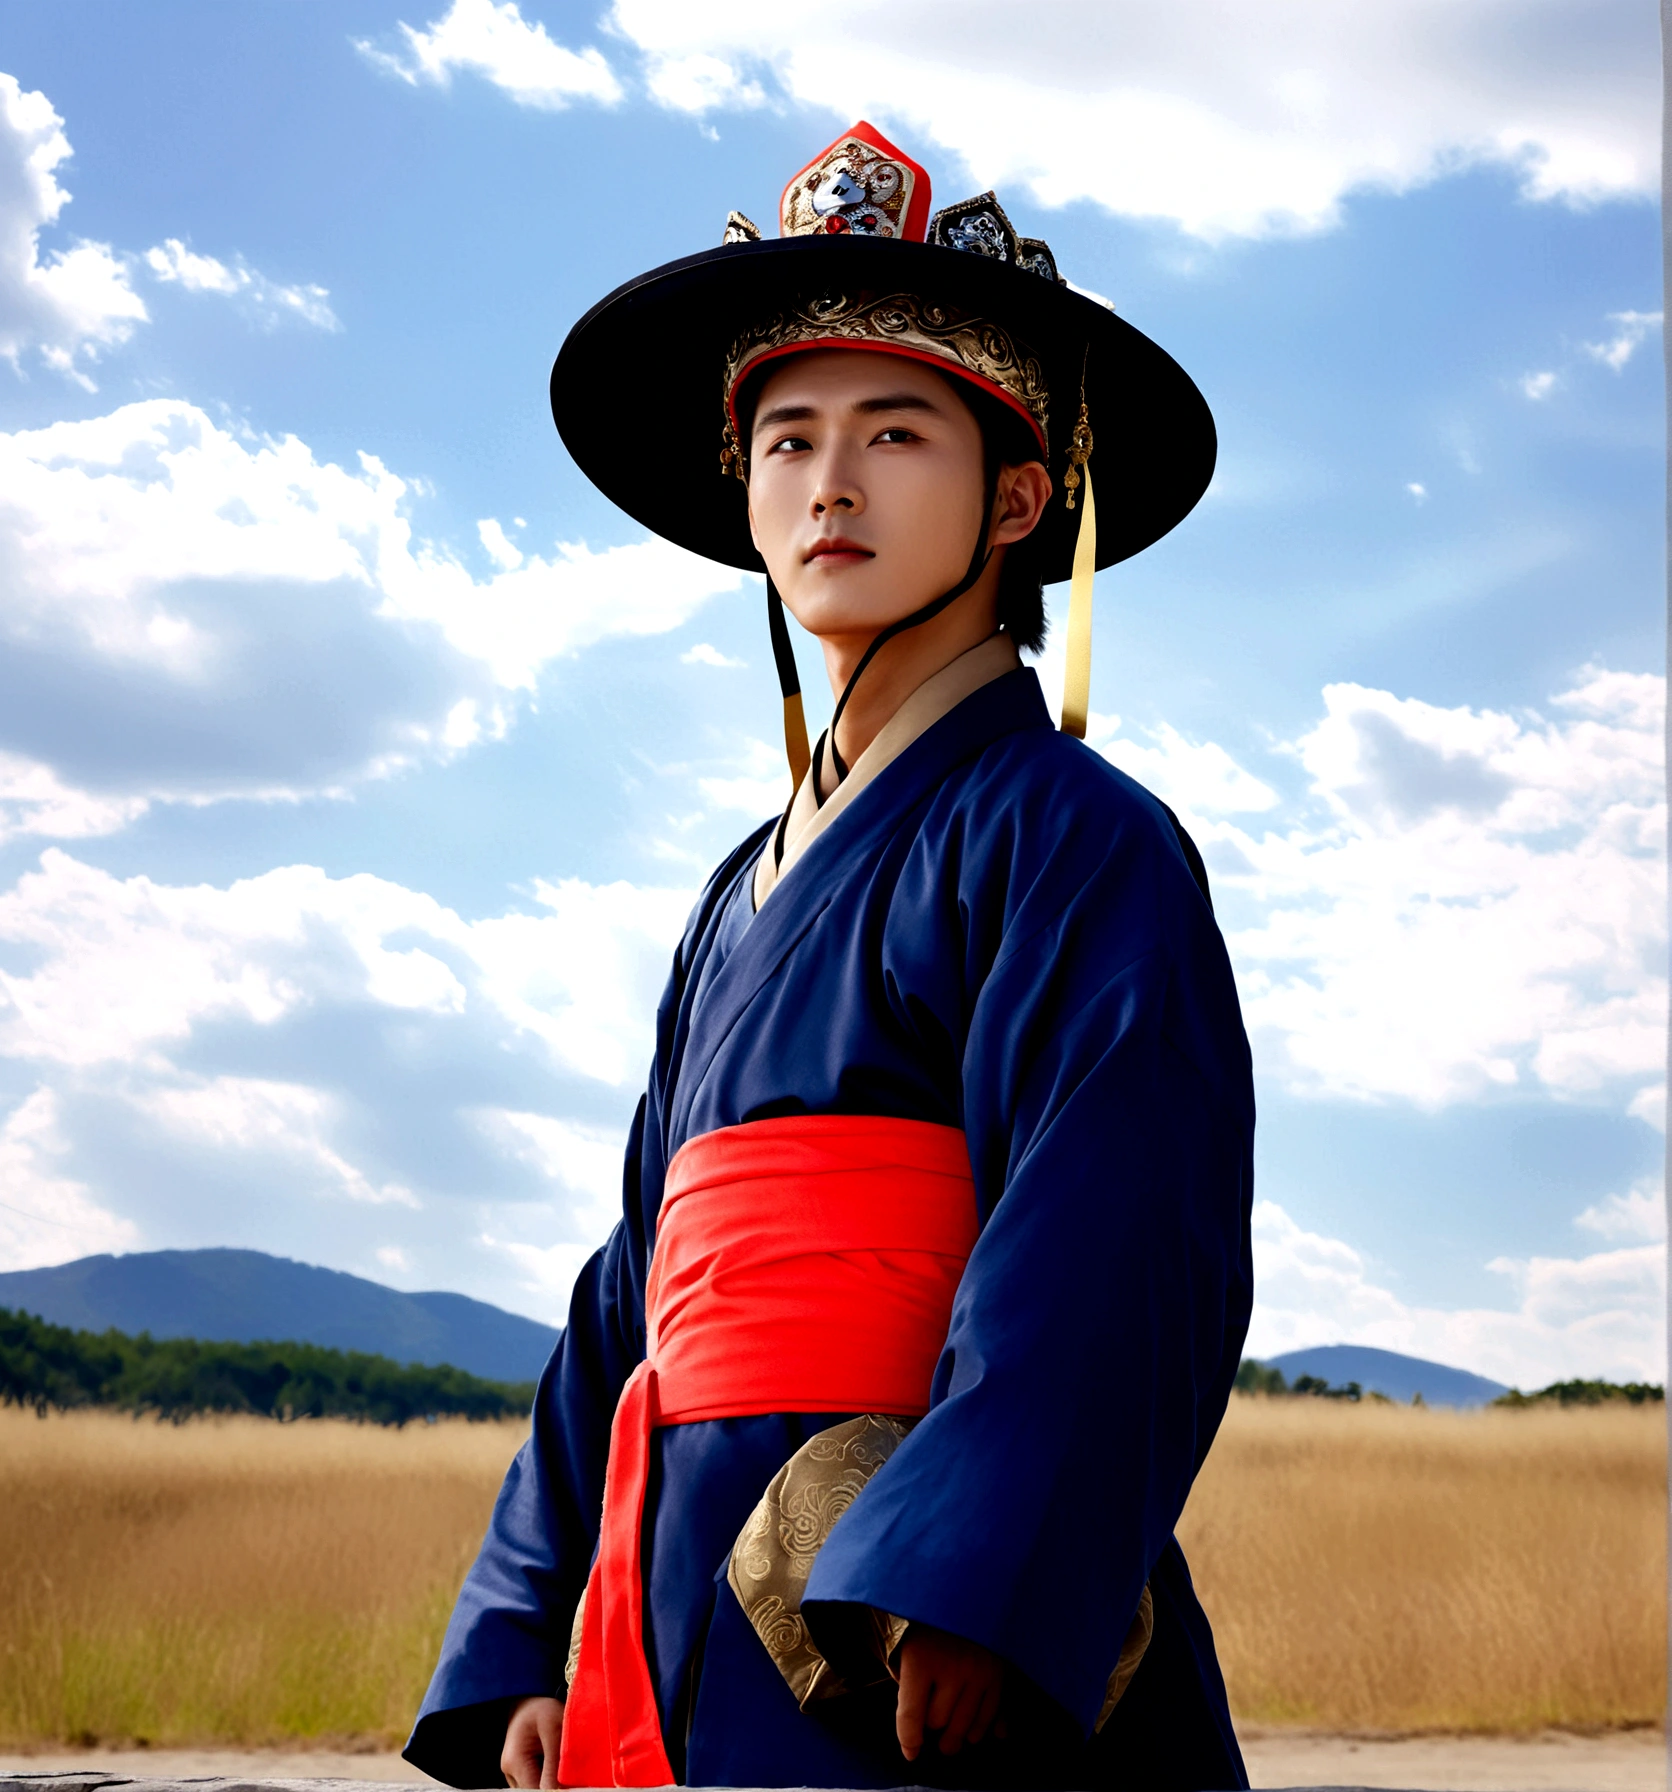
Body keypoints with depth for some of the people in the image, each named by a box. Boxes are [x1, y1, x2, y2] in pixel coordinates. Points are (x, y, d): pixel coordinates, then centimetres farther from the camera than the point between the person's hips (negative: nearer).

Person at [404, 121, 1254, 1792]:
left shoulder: (1078, 845, -4)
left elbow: (1116, 1256, -16)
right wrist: (534, 1652, 13)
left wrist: (960, 1606, -26)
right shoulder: (746, 898, 19)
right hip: (702, 1642, 7)